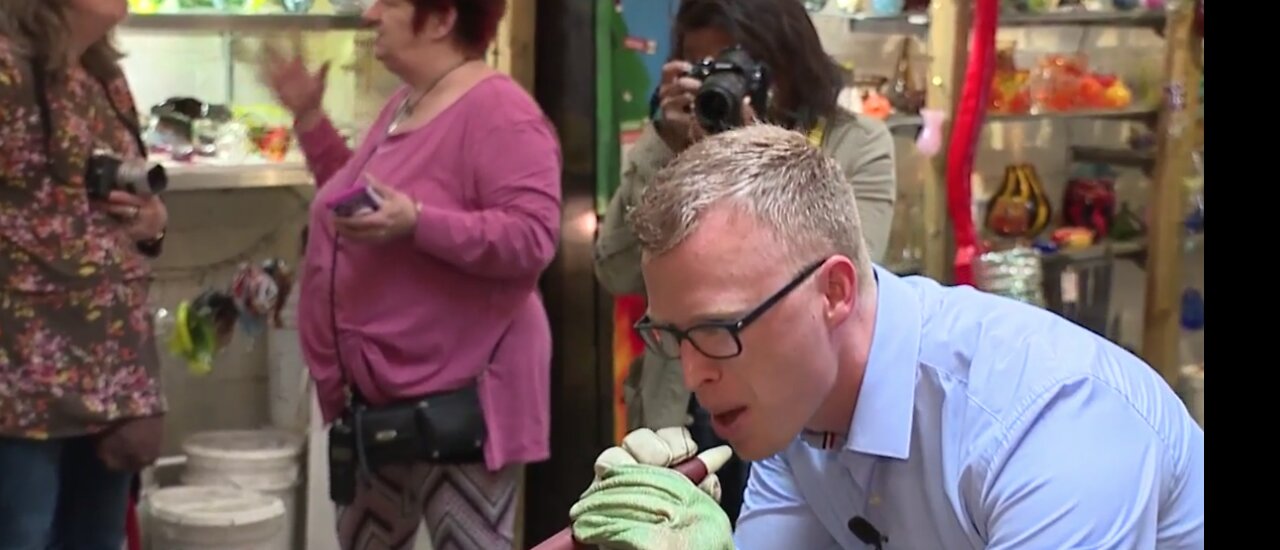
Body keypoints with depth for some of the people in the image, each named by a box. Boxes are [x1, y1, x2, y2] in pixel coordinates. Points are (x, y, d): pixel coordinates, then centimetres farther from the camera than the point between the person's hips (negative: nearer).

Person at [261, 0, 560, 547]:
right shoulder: (403, 106, 13)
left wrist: (417, 223, -32)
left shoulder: (498, 111, -16)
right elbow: (356, 202, 25)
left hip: (457, 395, -10)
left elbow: (532, 239, -24)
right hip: (375, 391, 10)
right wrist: (309, 117, 16)